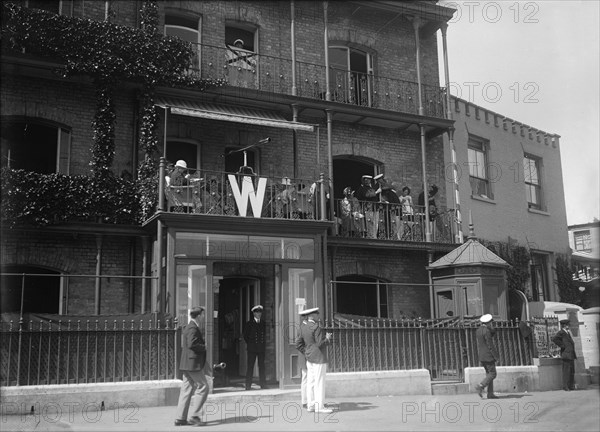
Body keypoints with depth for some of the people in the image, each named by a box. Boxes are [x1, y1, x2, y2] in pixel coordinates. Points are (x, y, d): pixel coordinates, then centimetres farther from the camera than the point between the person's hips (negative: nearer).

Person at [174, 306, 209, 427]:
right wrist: (204, 346, -12)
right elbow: (192, 344, -26)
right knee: (203, 387, -5)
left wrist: (203, 344, 14)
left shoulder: (189, 327, 18)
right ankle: (193, 416, -5)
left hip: (188, 364, 10)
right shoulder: (193, 328, -14)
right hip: (193, 364, -10)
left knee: (187, 390, 11)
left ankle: (180, 418, 13)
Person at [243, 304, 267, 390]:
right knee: (250, 366, 0)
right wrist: (249, 344, 3)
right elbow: (245, 335, 6)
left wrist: (264, 343, 8)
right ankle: (248, 385, 5)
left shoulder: (263, 323, 10)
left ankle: (263, 384, 11)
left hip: (261, 348, 3)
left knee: (262, 366, 4)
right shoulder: (249, 323, 2)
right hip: (252, 348, -3)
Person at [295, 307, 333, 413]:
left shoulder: (303, 327, 9)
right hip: (319, 358, -9)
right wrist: (328, 338, -1)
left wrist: (306, 353, 15)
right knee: (319, 382, -5)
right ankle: (319, 406, -4)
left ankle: (311, 405, 13)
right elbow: (320, 343, -18)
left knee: (310, 382, 10)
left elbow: (298, 344, 12)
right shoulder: (316, 327, -16)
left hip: (309, 358, 9)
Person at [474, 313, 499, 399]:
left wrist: (490, 328, 6)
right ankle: (480, 386, -14)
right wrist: (496, 356, -11)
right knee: (492, 374, -4)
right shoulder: (486, 331, -15)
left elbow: (492, 334, 18)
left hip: (482, 357, 9)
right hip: (488, 356, -9)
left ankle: (490, 393, 9)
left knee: (489, 374, 11)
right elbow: (490, 345, -16)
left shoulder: (478, 330, 12)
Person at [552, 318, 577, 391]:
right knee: (566, 371, -9)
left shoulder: (568, 332, 19)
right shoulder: (561, 332, -8)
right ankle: (565, 386, -6)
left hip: (571, 354, 9)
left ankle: (571, 386, 19)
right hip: (566, 354, -9)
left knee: (572, 371, 12)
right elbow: (554, 339, -22)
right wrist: (562, 345, -17)